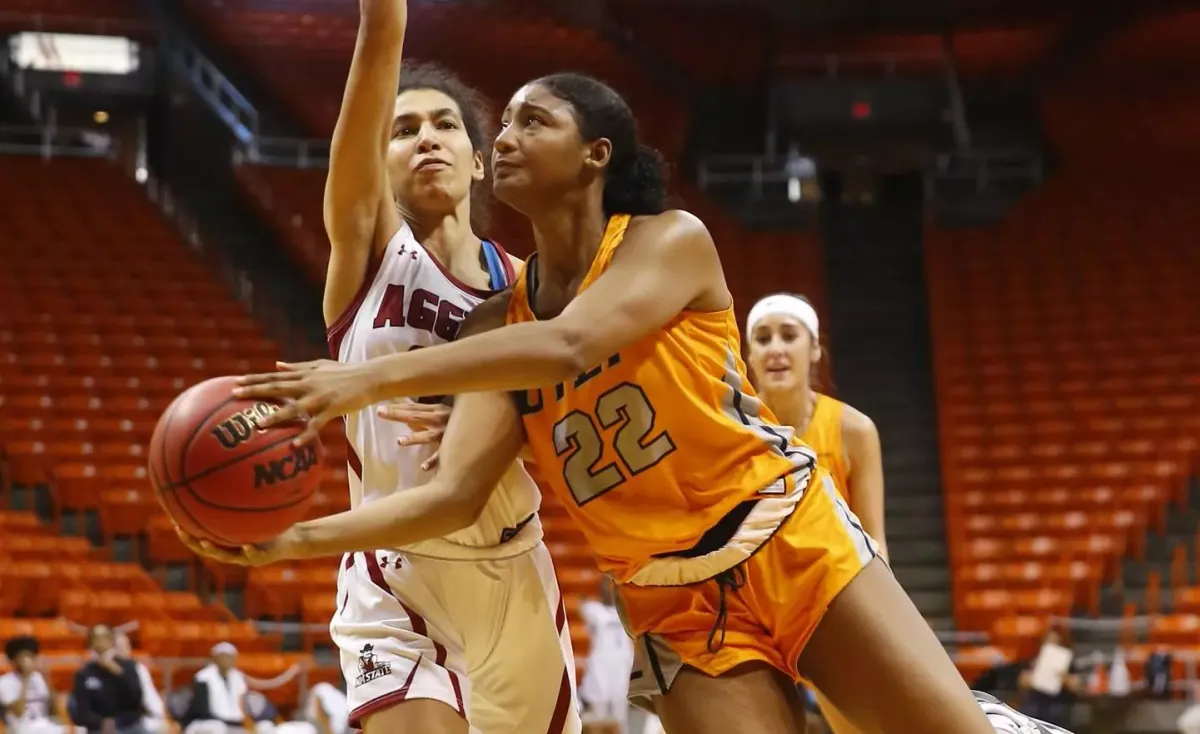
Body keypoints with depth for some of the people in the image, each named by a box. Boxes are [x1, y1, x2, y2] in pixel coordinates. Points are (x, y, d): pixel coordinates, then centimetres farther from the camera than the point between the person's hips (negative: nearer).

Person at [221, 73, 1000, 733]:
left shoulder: (673, 238, -7)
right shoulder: (502, 321, 5)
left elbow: (568, 347, -26)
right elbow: (455, 493, -5)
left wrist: (371, 379, -32)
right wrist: (301, 537, -20)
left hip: (794, 544, -3)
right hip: (680, 609, 3)